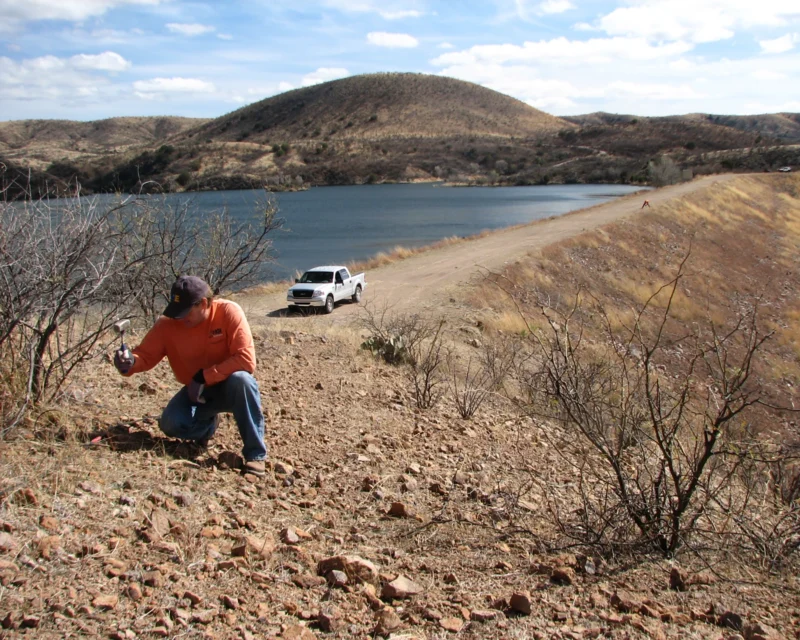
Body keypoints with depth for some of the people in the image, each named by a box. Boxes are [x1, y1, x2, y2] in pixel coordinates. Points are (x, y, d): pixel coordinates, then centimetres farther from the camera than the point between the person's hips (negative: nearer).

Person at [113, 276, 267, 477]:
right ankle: (206, 425, 14)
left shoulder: (229, 312, -23)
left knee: (241, 379, -38)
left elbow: (245, 359, -29)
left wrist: (203, 377, -29)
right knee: (171, 424, -24)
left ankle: (255, 454, -25)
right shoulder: (167, 323, -13)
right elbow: (146, 355, -9)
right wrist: (130, 362, -34)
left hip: (230, 387, -3)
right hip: (196, 391, 3)